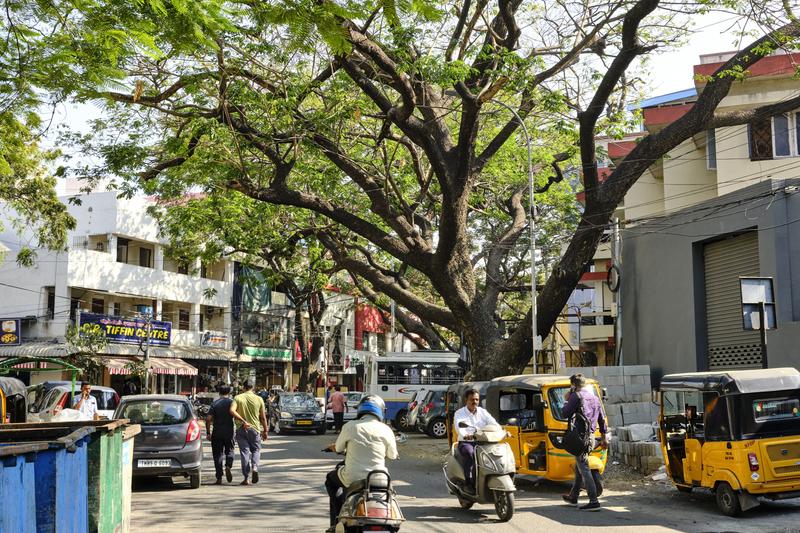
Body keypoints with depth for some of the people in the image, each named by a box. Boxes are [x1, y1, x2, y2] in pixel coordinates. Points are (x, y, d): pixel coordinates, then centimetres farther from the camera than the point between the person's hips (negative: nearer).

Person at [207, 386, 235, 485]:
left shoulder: (214, 403, 1)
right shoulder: (232, 402, 1)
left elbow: (208, 419, -5)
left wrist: (208, 432, 1)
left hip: (217, 433, 0)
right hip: (229, 432, 0)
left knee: (217, 454, 6)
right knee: (229, 451, 17)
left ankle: (219, 478, 4)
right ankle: (228, 466, -11)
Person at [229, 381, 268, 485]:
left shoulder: (238, 398, 0)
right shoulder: (259, 399, 0)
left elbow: (232, 411, -18)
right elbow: (263, 418, 3)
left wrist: (243, 421, -16)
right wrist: (265, 431, 11)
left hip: (241, 429, 0)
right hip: (254, 428, 0)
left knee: (244, 451, 5)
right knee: (256, 449, 16)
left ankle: (246, 478, 4)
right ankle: (254, 467, -12)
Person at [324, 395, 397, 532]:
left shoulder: (350, 426, -5)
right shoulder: (386, 430, -2)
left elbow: (339, 448, 10)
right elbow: (393, 455, 10)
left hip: (352, 478, -1)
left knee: (331, 479, 30)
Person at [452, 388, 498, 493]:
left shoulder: (483, 412, 13)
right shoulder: (459, 414, 1)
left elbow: (493, 423, -2)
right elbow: (458, 427, -20)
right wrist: (465, 435, -43)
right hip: (465, 442, -3)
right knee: (469, 452, -36)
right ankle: (469, 482, -32)